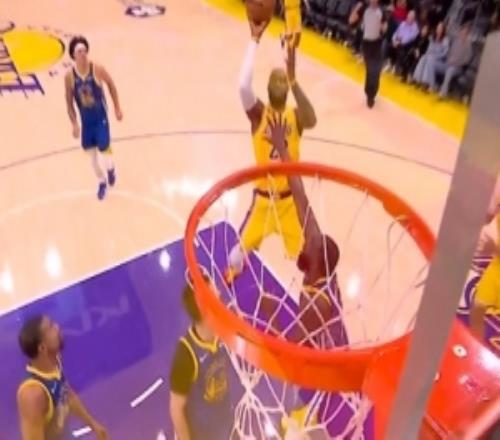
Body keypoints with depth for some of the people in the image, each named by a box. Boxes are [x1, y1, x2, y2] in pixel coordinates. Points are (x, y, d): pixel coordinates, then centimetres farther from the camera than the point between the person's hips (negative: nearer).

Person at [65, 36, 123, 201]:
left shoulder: (97, 69, -17)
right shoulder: (69, 76, -13)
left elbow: (111, 85, 0)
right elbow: (69, 102, -4)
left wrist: (117, 108, 1)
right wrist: (74, 124, -10)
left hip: (100, 118, -2)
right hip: (85, 120, 2)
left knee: (103, 149, -4)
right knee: (92, 152, 9)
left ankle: (111, 168, 33)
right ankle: (102, 181, 32)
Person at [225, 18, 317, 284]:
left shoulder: (296, 116, -10)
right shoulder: (259, 114, -12)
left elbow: (312, 122, -36)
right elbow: (243, 87, -34)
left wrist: (293, 78, -47)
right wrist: (255, 40, -34)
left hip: (291, 197, 1)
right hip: (264, 197, 0)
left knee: (303, 251, 14)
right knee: (243, 246, 16)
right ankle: (231, 274, 48)